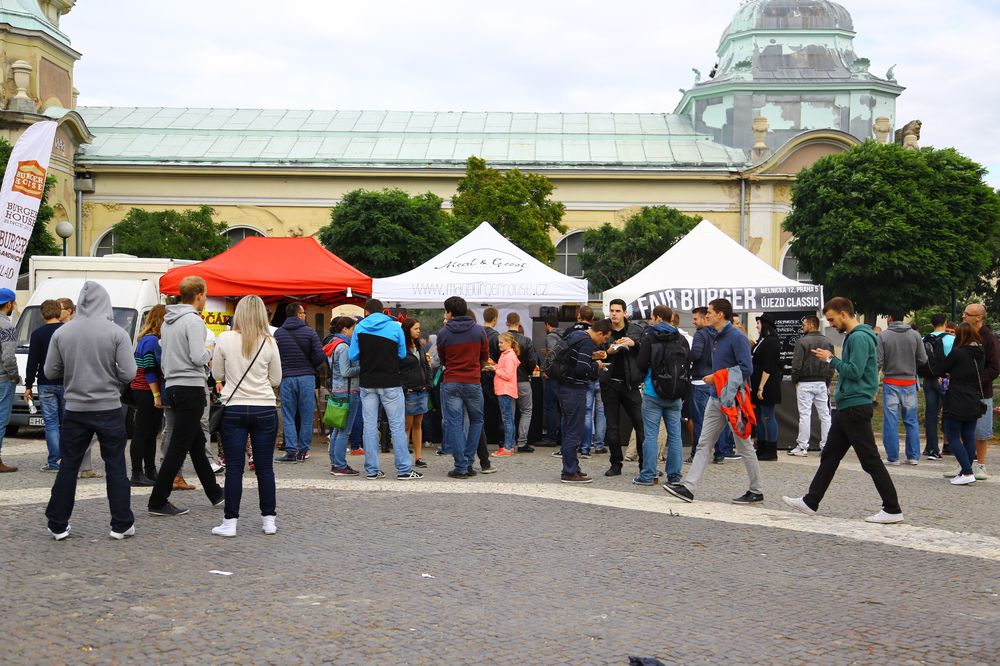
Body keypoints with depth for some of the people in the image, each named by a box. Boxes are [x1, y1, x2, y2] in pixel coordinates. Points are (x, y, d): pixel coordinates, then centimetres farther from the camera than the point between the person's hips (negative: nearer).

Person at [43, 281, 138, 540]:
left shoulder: (62, 333, -1)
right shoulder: (117, 333, -9)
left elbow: (50, 371, 5)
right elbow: (128, 373, -12)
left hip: (75, 410, 2)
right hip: (109, 410, -2)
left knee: (68, 467, 10)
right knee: (115, 468, 6)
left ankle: (58, 525, 15)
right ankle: (121, 524, 9)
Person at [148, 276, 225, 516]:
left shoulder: (168, 320, 13)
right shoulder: (193, 320, -14)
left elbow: (163, 355, 18)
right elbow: (198, 357, -20)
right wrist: (209, 352, -2)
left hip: (172, 386, 10)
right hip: (190, 387, -10)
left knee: (197, 441, 17)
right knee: (179, 446, -6)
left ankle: (215, 493, 28)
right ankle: (158, 501, -5)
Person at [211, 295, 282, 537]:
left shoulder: (224, 339, -5)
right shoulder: (269, 343, -4)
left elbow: (217, 375, 5)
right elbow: (276, 380, 6)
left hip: (233, 410, -1)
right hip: (264, 410, 1)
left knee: (234, 468, 2)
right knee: (265, 467, 7)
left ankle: (230, 521, 3)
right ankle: (269, 519, 12)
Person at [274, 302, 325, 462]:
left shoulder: (278, 333, 2)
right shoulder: (309, 332, -4)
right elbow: (320, 356, -9)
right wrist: (310, 367, 9)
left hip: (287, 378, 1)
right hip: (306, 377, -1)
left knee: (288, 416, 4)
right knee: (306, 415, 8)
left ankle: (291, 451, -3)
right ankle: (303, 450, 11)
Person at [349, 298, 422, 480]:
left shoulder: (360, 328, 1)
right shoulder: (395, 327, -2)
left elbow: (352, 357, -1)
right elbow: (402, 354, 3)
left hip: (367, 383, 2)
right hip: (390, 382, -2)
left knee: (370, 426, 7)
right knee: (397, 426, 2)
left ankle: (372, 470, 7)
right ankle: (404, 470, 0)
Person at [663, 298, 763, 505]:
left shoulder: (737, 337, -15)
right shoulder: (717, 337, 13)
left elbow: (746, 369, -21)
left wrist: (717, 377, -17)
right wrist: (713, 378, 6)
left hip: (732, 400, -9)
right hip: (716, 398, 9)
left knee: (744, 447, 2)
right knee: (704, 444, 4)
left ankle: (757, 491, 14)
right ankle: (688, 487, 3)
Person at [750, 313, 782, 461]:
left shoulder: (771, 342, -15)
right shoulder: (762, 341, 16)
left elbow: (768, 368, -20)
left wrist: (761, 387, -23)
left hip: (767, 386, -10)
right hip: (758, 386, 10)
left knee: (768, 417, -6)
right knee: (760, 417, 12)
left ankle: (771, 451, -2)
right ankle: (762, 449, 18)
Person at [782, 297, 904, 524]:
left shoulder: (860, 338, -16)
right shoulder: (851, 336, 16)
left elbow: (854, 372, -22)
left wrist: (831, 359, -13)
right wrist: (832, 359, 10)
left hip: (856, 408, -11)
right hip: (847, 407, 11)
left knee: (870, 460, -6)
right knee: (829, 456, 15)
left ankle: (893, 510, -2)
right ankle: (810, 502, 22)